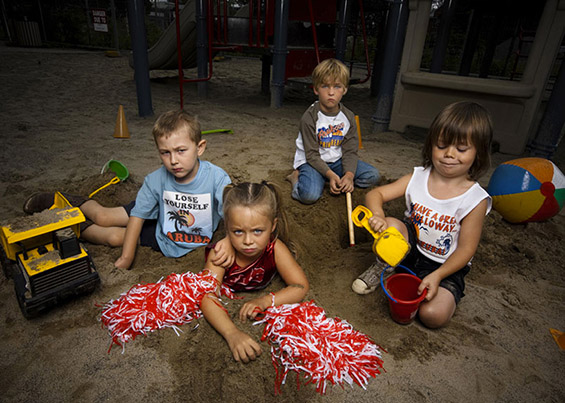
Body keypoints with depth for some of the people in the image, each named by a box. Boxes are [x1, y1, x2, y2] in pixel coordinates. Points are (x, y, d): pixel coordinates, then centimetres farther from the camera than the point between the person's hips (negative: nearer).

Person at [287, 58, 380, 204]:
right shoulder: (309, 118, -18)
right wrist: (330, 174, -30)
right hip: (310, 161, -5)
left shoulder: (348, 117, -3)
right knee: (310, 195, -33)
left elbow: (350, 151, -4)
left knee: (373, 175, -7)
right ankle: (298, 177, -1)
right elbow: (312, 155, -17)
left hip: (336, 160, 6)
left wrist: (349, 174, -22)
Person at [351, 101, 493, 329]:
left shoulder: (475, 200, -17)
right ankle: (382, 267, 1)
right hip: (408, 249, 2)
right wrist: (378, 216, -33)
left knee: (434, 315, -24)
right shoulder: (418, 178, -9)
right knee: (391, 226, -28)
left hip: (445, 266, -2)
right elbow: (376, 194, -10)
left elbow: (466, 249, -13)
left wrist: (437, 276, -25)